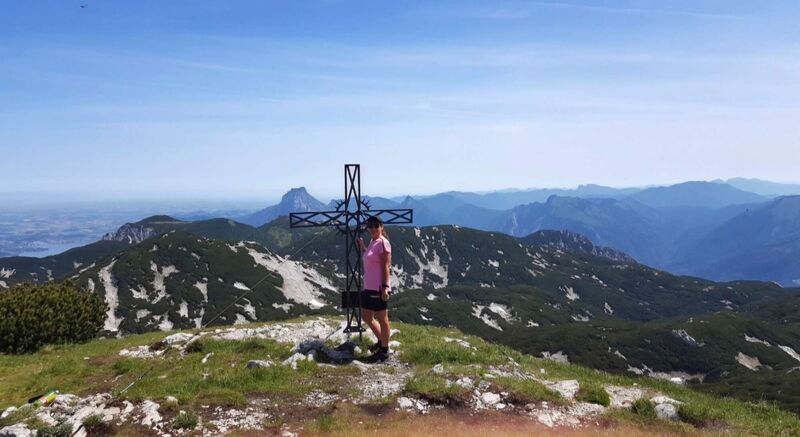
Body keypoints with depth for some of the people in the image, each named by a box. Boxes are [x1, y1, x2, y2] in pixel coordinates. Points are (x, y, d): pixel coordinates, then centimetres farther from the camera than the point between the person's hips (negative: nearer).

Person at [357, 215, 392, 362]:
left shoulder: (383, 243, -13)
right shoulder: (372, 242, 13)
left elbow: (386, 267, -17)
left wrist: (385, 287, -21)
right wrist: (362, 247, 21)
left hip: (379, 288, -10)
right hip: (368, 287, 10)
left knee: (382, 318, 2)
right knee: (366, 317, 17)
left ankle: (384, 350, 14)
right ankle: (381, 341, 34)